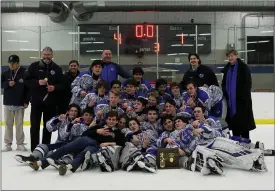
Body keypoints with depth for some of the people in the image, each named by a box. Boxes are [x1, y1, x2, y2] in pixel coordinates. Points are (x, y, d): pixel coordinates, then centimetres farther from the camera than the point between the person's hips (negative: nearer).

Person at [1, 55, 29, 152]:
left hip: (20, 103, -3)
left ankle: (20, 144, 11)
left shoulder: (24, 73, -5)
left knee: (19, 124, 4)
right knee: (8, 124, 7)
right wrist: (8, 84, -12)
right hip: (8, 103, 3)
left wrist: (26, 101, -8)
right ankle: (8, 144, 14)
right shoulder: (5, 74, 4)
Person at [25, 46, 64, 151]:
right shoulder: (34, 66, 2)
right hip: (36, 101, -1)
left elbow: (62, 84, 5)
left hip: (51, 102, 2)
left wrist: (54, 87, -15)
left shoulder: (57, 68, 6)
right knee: (35, 125, 1)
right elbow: (27, 81, 0)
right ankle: (34, 148, 9)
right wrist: (38, 82, -17)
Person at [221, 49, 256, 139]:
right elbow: (224, 83, 19)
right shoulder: (227, 68, 14)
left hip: (242, 99, -6)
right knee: (233, 119, 9)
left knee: (243, 120, -2)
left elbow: (248, 83, -8)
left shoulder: (243, 67, -4)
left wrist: (244, 95, -14)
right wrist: (225, 92, 4)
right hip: (231, 99, 6)